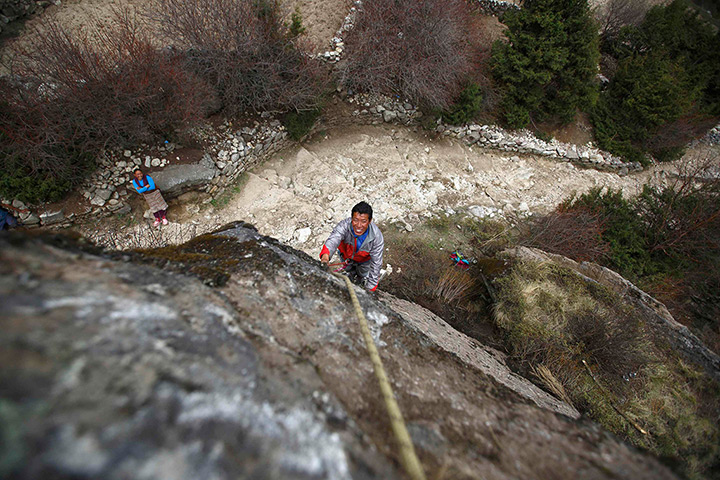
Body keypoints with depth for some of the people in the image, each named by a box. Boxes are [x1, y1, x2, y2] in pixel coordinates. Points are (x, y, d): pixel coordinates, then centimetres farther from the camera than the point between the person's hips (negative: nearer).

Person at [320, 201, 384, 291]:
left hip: (364, 260, -1)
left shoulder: (377, 237, -38)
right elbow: (333, 239, -59)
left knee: (364, 276, 22)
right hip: (346, 254, 1)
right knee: (350, 273, 26)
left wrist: (370, 288, -29)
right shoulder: (344, 225, -41)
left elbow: (376, 264, -31)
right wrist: (326, 254, -82)